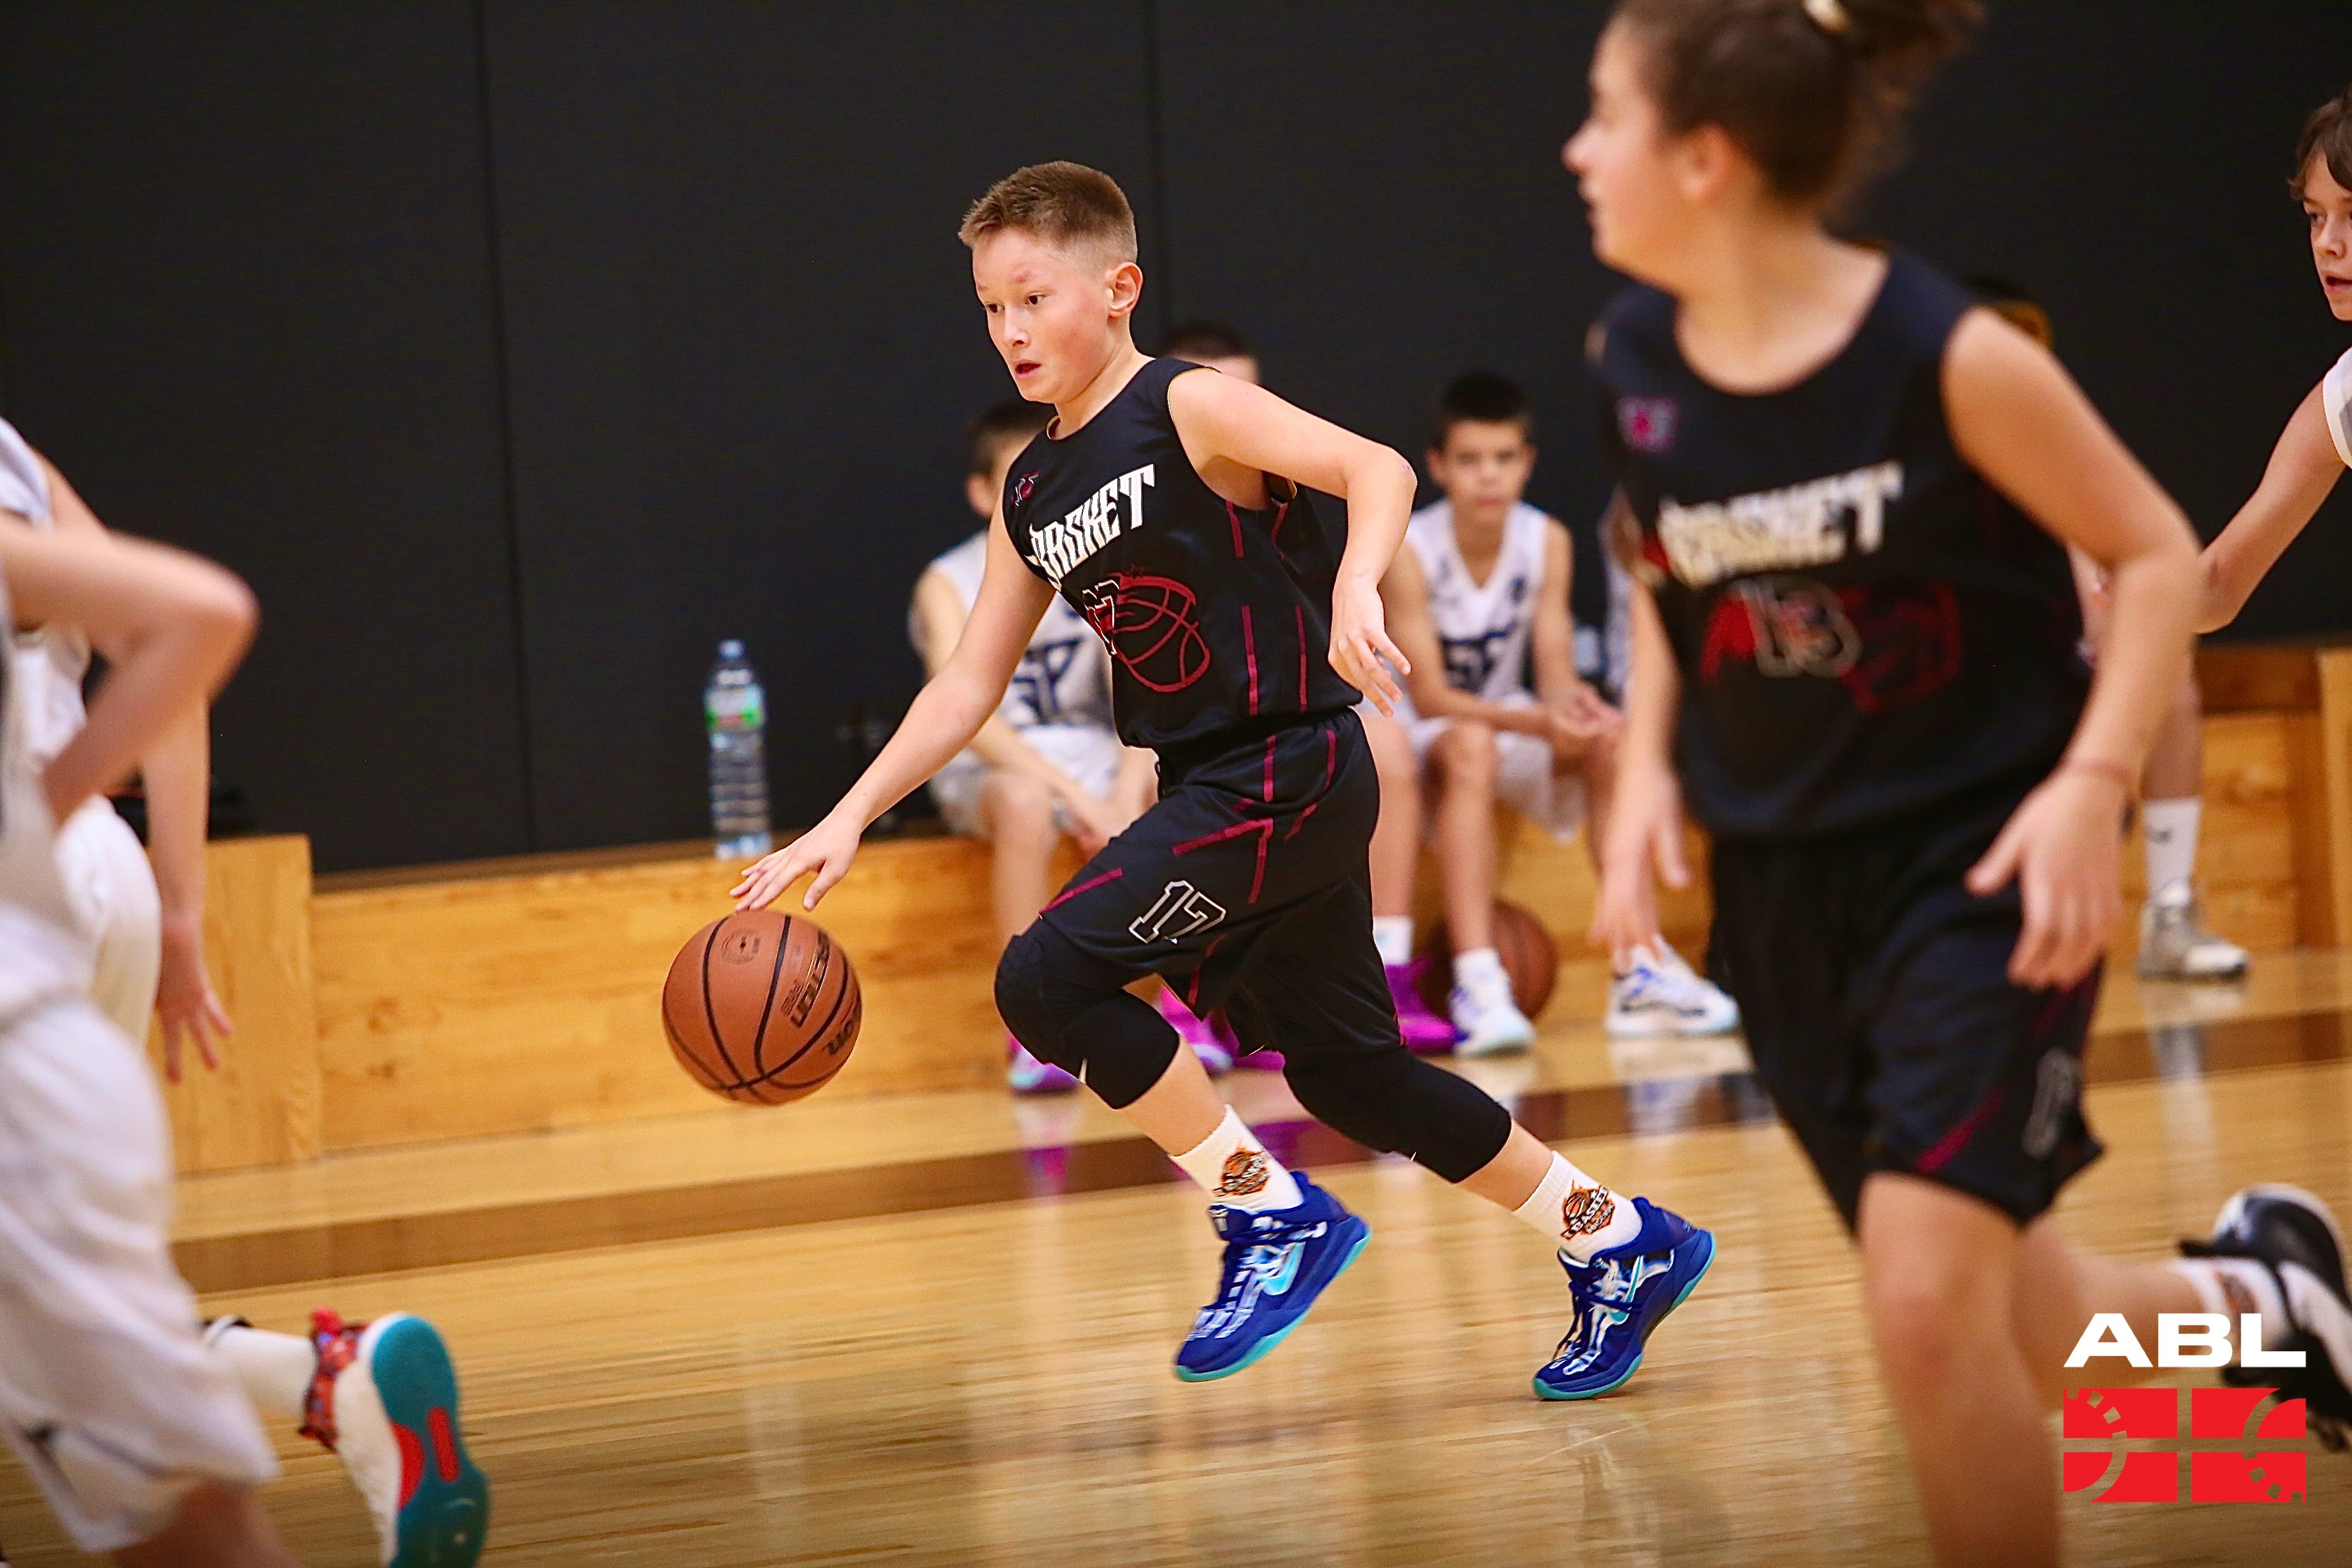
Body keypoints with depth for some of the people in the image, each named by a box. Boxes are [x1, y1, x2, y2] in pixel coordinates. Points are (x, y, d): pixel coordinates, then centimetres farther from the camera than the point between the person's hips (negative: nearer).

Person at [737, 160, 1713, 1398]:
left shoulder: (1189, 410, -10)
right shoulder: (1032, 494, 12)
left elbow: (1379, 470, -21)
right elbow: (970, 682, 15)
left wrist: (1352, 594, -40)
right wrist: (847, 820, 6)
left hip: (1290, 773, -9)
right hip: (1212, 789, 9)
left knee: (1047, 978, -18)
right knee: (1347, 1076, 13)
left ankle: (1272, 1218, -6)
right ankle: (1623, 1247, 26)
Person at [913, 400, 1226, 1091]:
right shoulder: (949, 586, -6)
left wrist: (1127, 787, -23)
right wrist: (1074, 795, -29)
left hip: (1091, 754, 4)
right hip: (986, 770, -4)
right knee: (1025, 803, -40)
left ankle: (1185, 1007, -14)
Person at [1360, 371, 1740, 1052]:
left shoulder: (1547, 542, -8)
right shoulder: (1408, 550, -21)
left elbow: (1554, 669, -10)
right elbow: (1429, 696, -23)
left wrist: (1572, 700, -36)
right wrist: (1539, 721, -37)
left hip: (1506, 721, 4)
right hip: (1417, 729, -4)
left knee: (1607, 741, -23)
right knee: (1470, 747, -37)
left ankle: (1641, 968, -22)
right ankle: (1477, 985, -43)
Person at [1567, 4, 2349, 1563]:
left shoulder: (1950, 356, -19)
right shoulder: (1632, 357, -3)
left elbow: (2158, 555, -8)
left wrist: (2093, 784, -20)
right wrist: (1648, 766, 2)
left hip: (1978, 868, -6)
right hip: (1782, 891, 6)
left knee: (1930, 1307, -20)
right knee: (1991, 1332, 12)